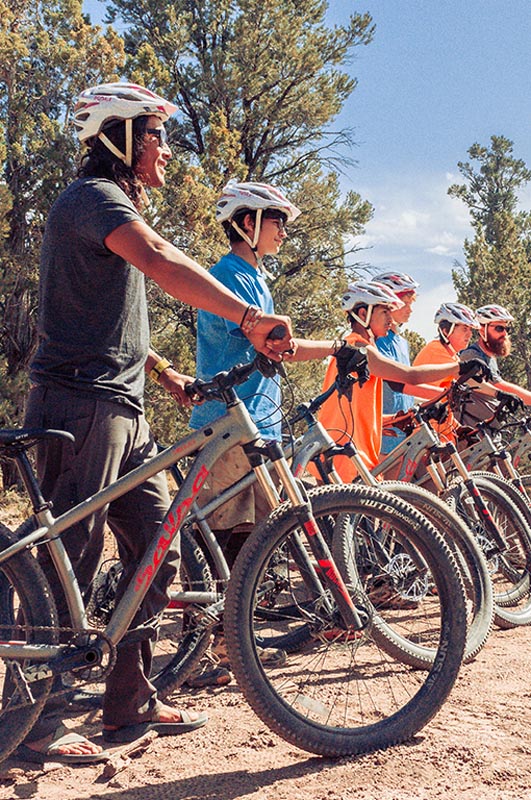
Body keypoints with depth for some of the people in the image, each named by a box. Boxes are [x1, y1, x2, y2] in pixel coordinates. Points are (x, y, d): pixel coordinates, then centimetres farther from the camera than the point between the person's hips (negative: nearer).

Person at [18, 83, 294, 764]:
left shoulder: (116, 206, 25)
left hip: (121, 408, 10)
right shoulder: (91, 197, -8)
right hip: (81, 406, -10)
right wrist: (250, 317, -34)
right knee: (69, 562, -6)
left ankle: (130, 703, 18)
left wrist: (165, 373, 19)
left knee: (157, 549, 8)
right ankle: (34, 723, 6)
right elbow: (162, 262, -28)